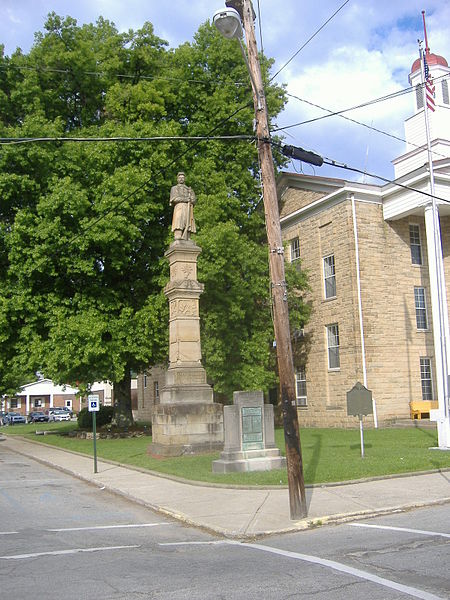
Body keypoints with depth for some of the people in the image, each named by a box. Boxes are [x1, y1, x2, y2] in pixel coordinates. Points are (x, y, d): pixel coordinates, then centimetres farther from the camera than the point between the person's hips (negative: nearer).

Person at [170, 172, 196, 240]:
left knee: (187, 225, -10)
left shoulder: (189, 189, 28)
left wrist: (181, 199, -4)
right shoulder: (174, 188, 19)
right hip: (179, 208, -3)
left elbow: (193, 200, 11)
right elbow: (174, 199, 1)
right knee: (179, 224, -20)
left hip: (188, 209, 3)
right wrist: (186, 199, -3)